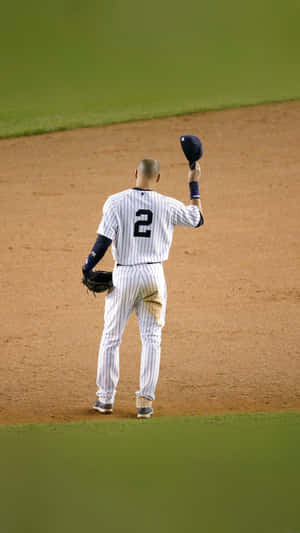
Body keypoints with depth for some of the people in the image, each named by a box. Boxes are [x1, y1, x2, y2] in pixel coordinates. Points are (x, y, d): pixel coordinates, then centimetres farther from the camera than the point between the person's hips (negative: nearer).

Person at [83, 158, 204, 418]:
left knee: (111, 337, 11)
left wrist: (87, 269, 1)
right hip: (153, 275, 1)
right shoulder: (167, 205, -2)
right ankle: (146, 400, 1)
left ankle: (106, 397, 15)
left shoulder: (116, 202, -7)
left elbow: (104, 240, -11)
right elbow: (198, 218, 14)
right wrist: (194, 185, 22)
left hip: (123, 275, -1)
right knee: (151, 338, 7)